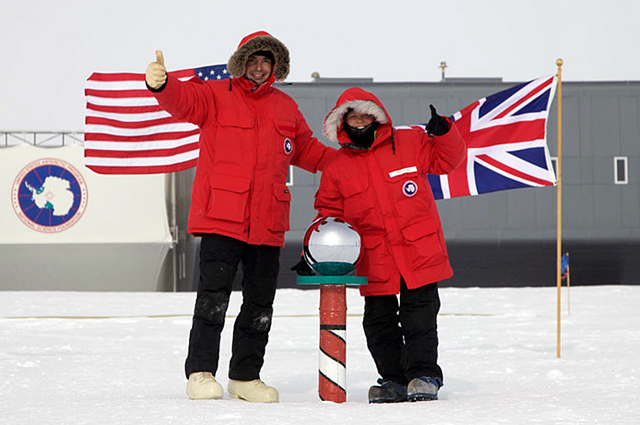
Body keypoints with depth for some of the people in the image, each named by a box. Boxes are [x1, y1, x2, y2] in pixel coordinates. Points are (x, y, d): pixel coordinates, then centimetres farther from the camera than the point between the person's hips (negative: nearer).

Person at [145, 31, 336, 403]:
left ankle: (246, 376, 19)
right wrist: (161, 84, -38)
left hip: (267, 224, 5)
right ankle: (201, 373, -2)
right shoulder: (216, 96, 4)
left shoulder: (286, 108, 18)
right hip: (221, 218, -5)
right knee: (214, 296, -9)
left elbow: (307, 150, 27)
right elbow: (183, 100, -16)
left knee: (260, 302, 9)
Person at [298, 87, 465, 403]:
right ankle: (394, 378, 16)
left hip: (420, 254, -2)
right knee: (378, 323, 4)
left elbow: (445, 160, 8)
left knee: (419, 316, -2)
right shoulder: (336, 167, 6)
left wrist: (443, 133, -12)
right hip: (375, 264, 2)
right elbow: (329, 214, 11)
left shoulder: (409, 142, 2)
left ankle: (424, 375, 6)